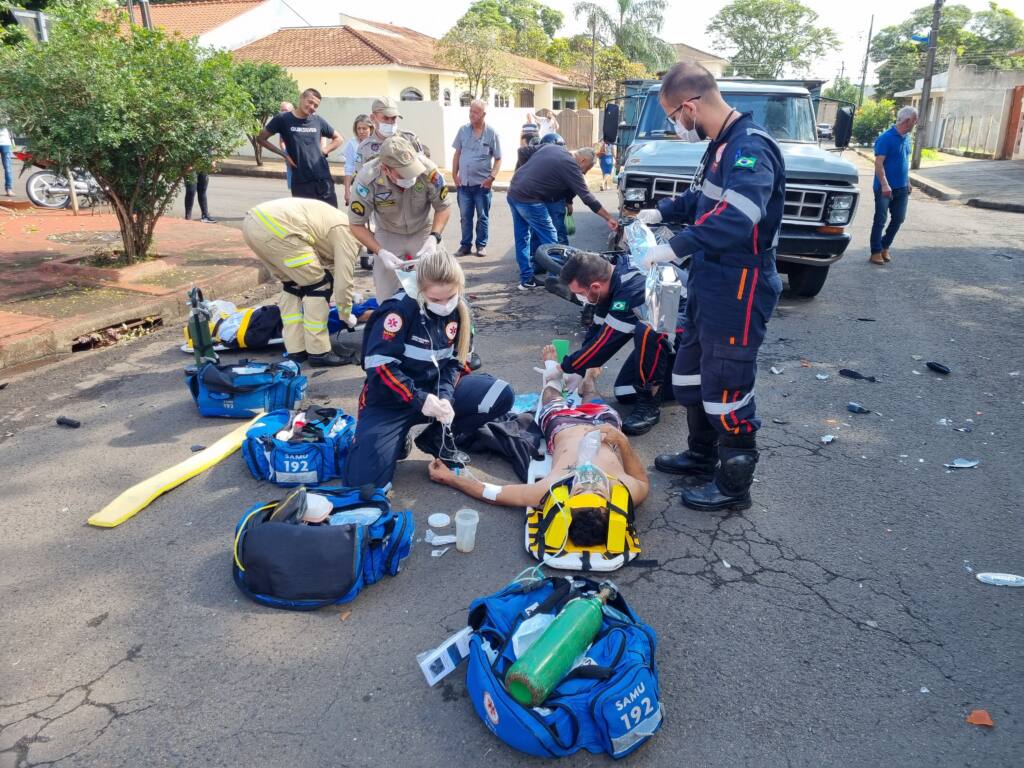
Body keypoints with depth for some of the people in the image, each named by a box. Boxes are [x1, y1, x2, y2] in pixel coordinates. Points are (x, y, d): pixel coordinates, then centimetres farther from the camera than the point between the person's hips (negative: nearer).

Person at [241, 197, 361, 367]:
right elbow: (343, 280, 7)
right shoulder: (346, 233, 7)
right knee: (318, 284, 4)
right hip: (276, 226, -10)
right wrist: (346, 315, 22)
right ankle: (318, 352, 8)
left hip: (253, 221, 10)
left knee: (292, 284, 23)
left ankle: (295, 349, 24)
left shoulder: (334, 222, 32)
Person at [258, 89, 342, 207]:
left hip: (323, 180, 2)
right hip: (300, 182, -2)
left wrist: (325, 150, 3)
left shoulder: (318, 121, 6)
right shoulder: (283, 119, -1)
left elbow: (338, 138, 20)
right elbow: (261, 138, 7)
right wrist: (283, 154, -1)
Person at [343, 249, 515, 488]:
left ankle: (438, 440, 3)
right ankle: (397, 440, 10)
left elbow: (454, 361, 2)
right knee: (363, 479, -24)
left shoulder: (458, 310, -3)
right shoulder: (400, 309, -21)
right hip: (390, 398, -5)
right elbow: (378, 365, -23)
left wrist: (446, 396, -18)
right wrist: (417, 399, -30)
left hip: (436, 391, 5)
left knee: (501, 396, -12)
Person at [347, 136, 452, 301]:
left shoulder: (428, 171, -31)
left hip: (422, 232, 0)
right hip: (387, 235, 0)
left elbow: (443, 207, -13)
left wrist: (433, 238, -27)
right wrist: (380, 252, -29)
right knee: (387, 296, -1)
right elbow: (357, 224, -18)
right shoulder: (367, 180, -31)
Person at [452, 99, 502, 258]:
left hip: (482, 184, -2)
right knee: (465, 216, 8)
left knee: (482, 216, 7)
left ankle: (481, 245, 18)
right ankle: (465, 245, 18)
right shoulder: (463, 130, 3)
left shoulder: (491, 133, -4)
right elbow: (457, 154, 10)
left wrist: (492, 177, -13)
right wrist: (454, 175, 3)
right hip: (464, 183, 2)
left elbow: (498, 159, -2)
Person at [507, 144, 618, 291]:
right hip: (529, 200, -8)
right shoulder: (571, 167, -8)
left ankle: (526, 279, 21)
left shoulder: (550, 146, 13)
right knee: (550, 239, 3)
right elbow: (588, 198, -8)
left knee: (522, 238, 15)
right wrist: (609, 218, -3)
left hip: (513, 192, 8)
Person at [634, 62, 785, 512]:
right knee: (690, 373, 20)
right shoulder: (721, 144, 11)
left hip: (739, 290, -10)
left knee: (726, 386, 0)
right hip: (710, 282, 10)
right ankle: (702, 456, 38)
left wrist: (676, 248, -34)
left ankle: (735, 484, 16)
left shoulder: (751, 148, -21)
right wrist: (661, 212, 15)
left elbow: (737, 218, -36)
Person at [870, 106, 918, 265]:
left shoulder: (907, 138, 10)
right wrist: (884, 185, -25)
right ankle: (876, 252, 5)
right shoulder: (886, 138, -14)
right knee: (881, 220, -2)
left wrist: (908, 182, 20)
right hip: (885, 188, -7)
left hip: (901, 188, 7)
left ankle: (885, 246, 25)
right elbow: (879, 163, -18)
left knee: (898, 218, 10)